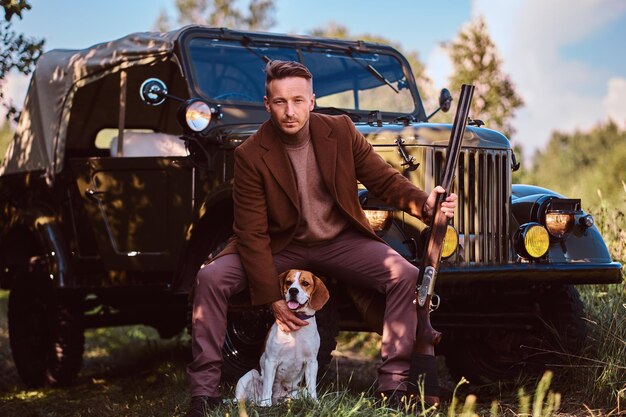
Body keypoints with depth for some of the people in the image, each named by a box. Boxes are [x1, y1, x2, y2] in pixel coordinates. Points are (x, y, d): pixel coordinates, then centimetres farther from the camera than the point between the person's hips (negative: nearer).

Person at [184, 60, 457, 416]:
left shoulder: (341, 131, -9)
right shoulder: (251, 155, -15)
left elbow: (385, 179, -4)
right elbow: (252, 232, -16)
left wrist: (425, 204, -25)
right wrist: (272, 298, -21)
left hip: (340, 242, 2)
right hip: (279, 246, -1)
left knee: (406, 276, -21)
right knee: (211, 278, -24)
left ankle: (393, 385, -13)